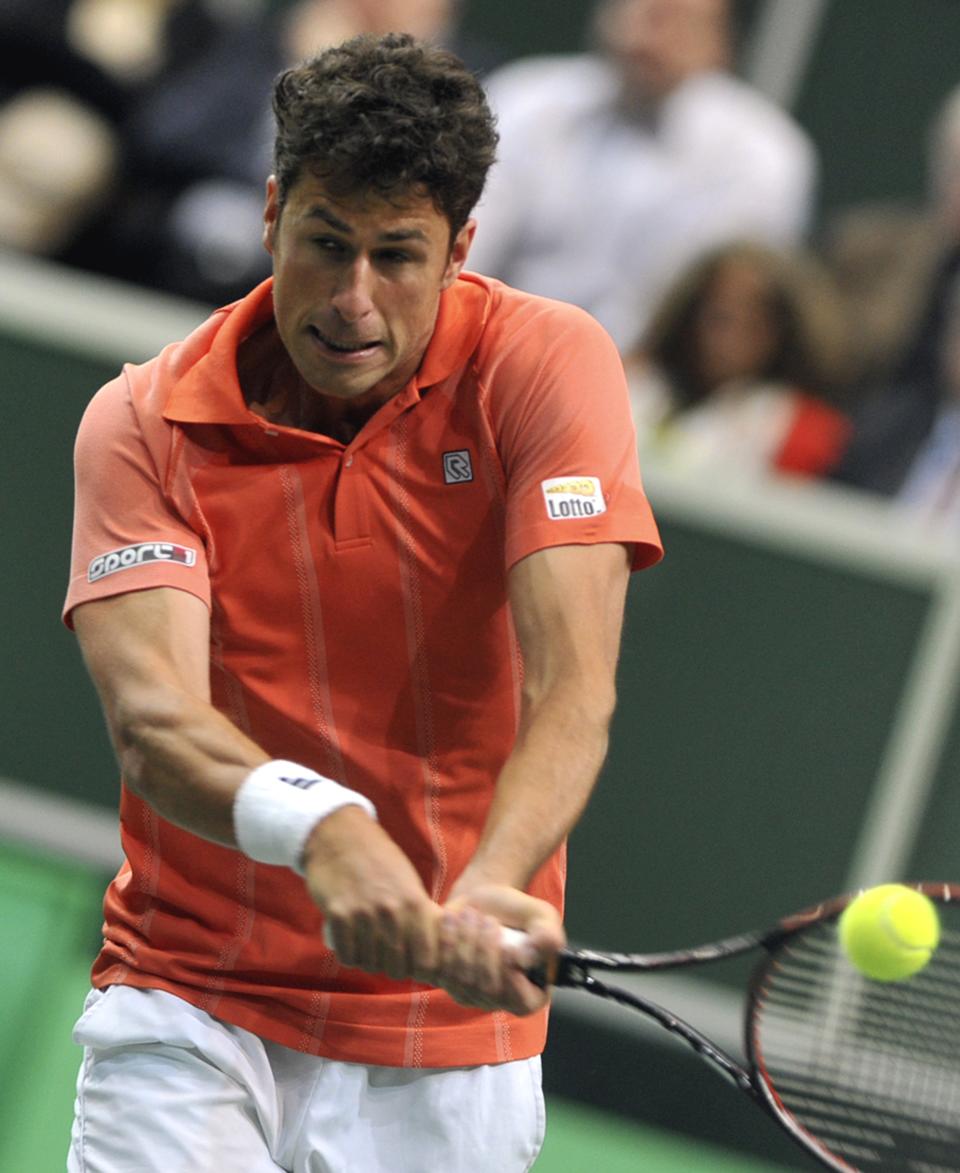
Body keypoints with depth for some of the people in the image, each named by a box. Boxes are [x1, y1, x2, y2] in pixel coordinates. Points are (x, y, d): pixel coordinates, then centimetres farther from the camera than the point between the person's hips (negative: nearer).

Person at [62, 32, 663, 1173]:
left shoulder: (548, 364, -8)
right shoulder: (144, 424, -7)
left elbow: (573, 688, -19)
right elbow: (150, 715, -21)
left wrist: (490, 887, -39)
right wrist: (320, 830, -42)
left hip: (444, 1023, 0)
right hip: (188, 1011, 0)